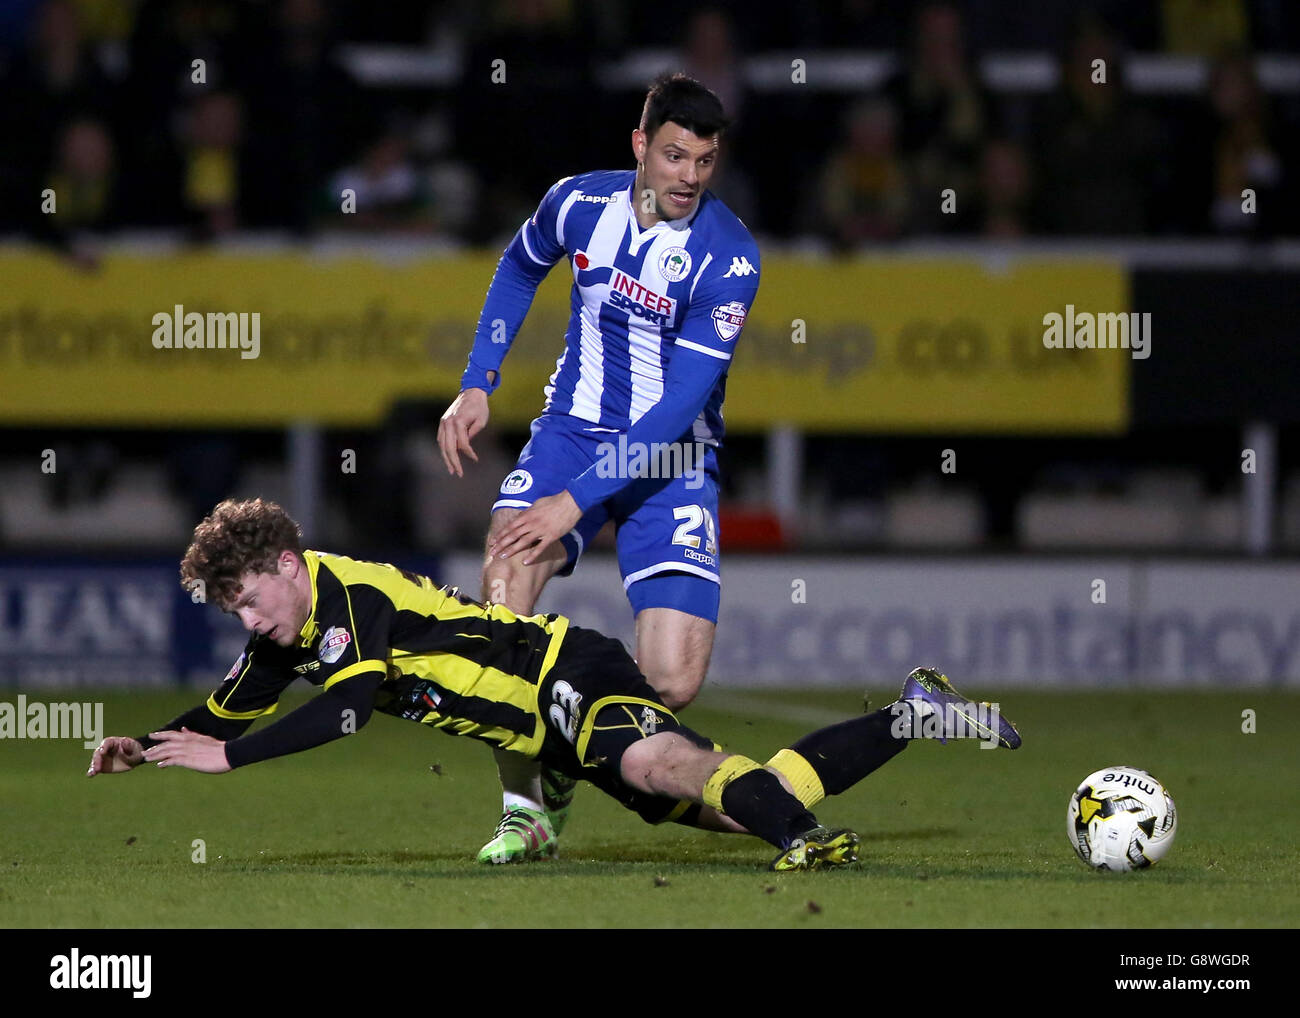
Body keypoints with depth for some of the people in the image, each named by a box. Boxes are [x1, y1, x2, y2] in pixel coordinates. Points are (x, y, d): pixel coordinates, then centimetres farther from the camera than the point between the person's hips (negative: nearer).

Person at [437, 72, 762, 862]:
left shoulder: (729, 257, -17)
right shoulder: (581, 203, -5)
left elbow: (682, 403, -20)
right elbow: (521, 266, 19)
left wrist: (578, 499, -25)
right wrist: (478, 385, 11)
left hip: (670, 458, -2)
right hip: (573, 430, 2)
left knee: (673, 683, -15)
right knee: (506, 574, -27)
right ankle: (523, 808, -16)